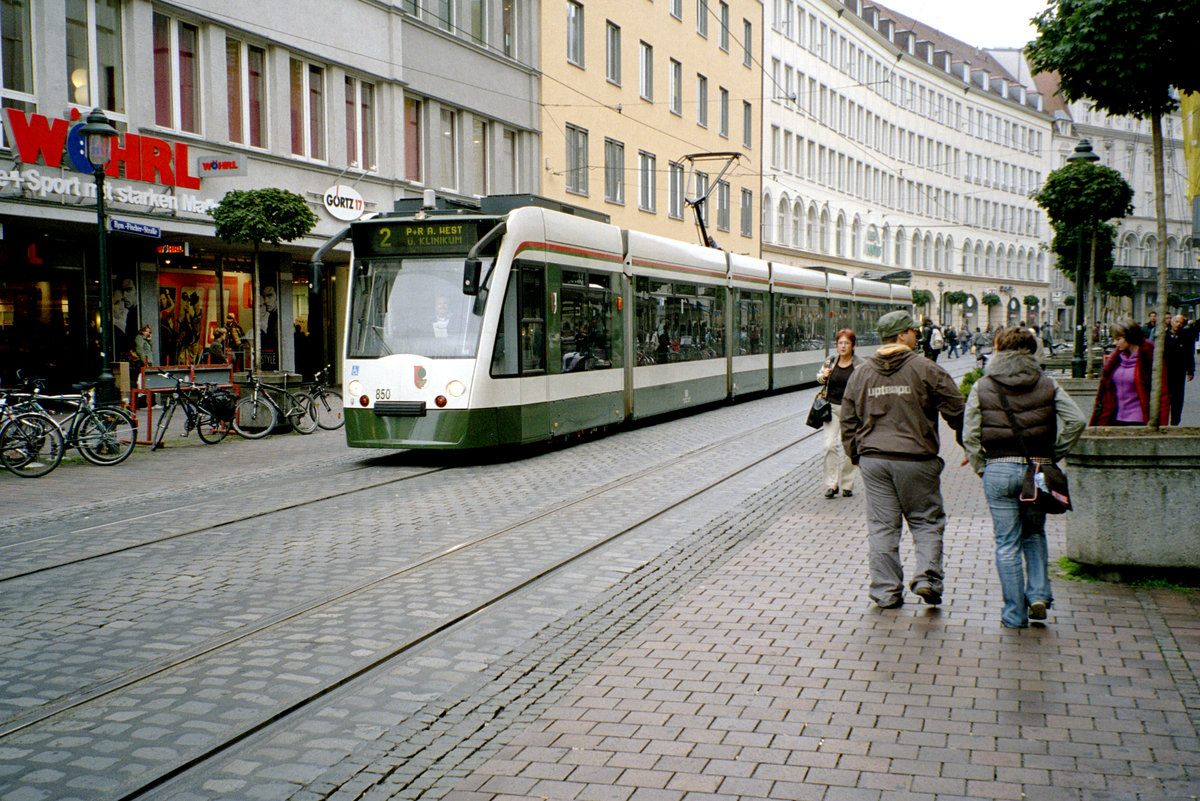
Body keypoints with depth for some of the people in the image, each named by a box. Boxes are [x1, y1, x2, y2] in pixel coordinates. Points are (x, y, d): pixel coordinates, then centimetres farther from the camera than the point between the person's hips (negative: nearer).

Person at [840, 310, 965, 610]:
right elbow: (955, 410, -3)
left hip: (873, 459, 4)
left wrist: (856, 456, 20)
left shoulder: (860, 373, 7)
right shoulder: (925, 370, -6)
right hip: (916, 459, -3)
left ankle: (886, 592, 8)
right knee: (926, 521, 11)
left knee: (881, 526, 6)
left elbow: (848, 421, 11)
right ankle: (926, 578, -1)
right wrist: (967, 444, 11)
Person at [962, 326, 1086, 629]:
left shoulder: (982, 387, -1)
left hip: (998, 470, -1)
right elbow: (1076, 421, -4)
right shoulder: (1047, 385, 2)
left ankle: (1014, 614, 9)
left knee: (1007, 544, 5)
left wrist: (980, 467, 5)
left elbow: (969, 435, -5)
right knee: (1035, 534, 23)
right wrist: (1054, 454, 5)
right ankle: (1039, 594, 9)